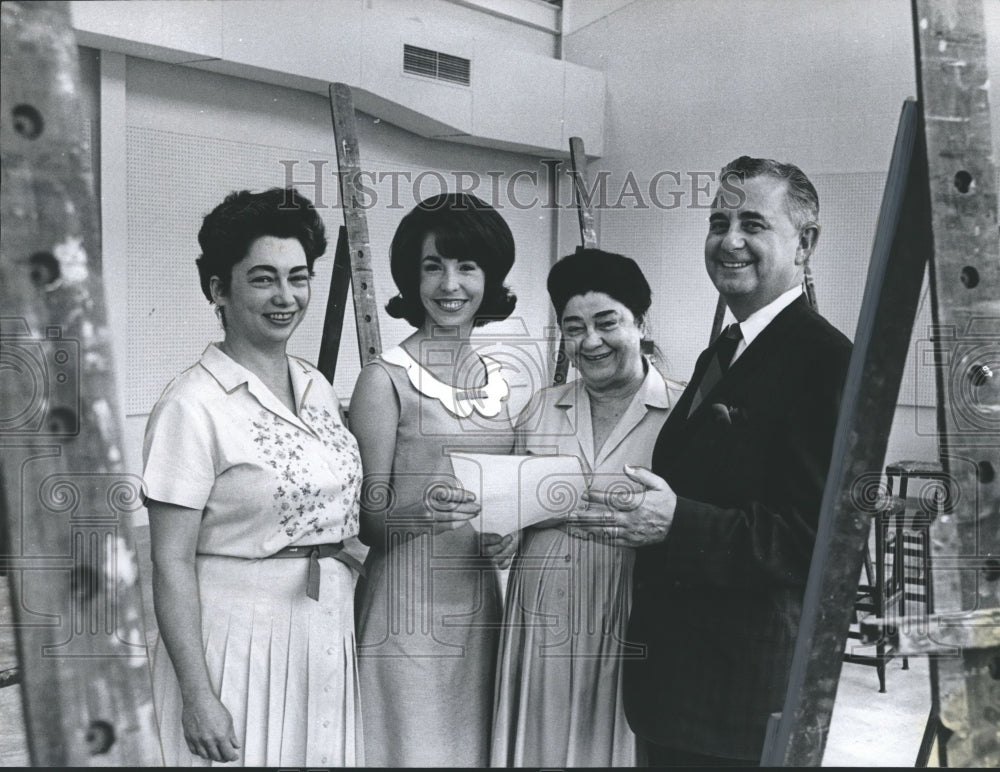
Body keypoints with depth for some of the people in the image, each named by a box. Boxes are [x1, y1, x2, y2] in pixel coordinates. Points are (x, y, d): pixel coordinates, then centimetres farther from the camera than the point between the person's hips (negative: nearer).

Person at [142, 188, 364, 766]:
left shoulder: (319, 387, 6)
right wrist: (197, 695, -15)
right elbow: (171, 564, -14)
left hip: (330, 633, 6)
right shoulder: (192, 405, -14)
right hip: (240, 645, -6)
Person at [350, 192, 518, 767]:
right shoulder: (386, 378, -8)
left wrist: (506, 532, -3)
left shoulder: (497, 379, 8)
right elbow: (365, 517, -8)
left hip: (480, 603, 5)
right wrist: (419, 513, -27)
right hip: (408, 606, -5)